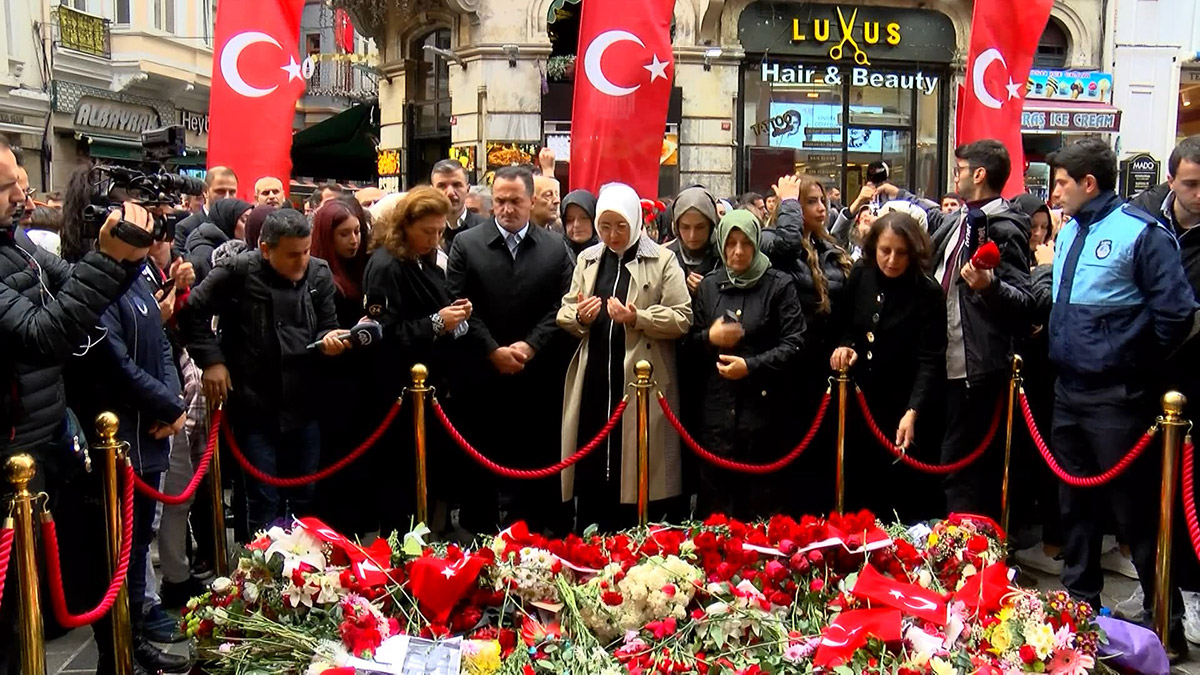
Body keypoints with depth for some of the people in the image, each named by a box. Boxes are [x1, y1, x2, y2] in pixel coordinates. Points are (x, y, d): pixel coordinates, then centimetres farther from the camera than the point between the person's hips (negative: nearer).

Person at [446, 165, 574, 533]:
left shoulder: (556, 248, 7)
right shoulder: (466, 244, 3)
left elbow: (561, 308, 1)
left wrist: (529, 346, -10)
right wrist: (494, 352, -10)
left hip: (537, 380, 1)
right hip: (481, 377, 0)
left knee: (532, 468, 5)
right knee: (480, 469, 8)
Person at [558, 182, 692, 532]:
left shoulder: (663, 260, 1)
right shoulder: (587, 259, 16)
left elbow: (682, 318, -6)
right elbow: (564, 313, 15)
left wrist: (637, 318, -19)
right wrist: (580, 316, -7)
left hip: (642, 383, -4)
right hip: (593, 382, 4)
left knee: (637, 474, -1)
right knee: (591, 470, 6)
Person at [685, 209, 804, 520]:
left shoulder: (779, 285, 1)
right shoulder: (708, 286, 13)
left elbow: (794, 343, -5)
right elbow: (688, 346, 16)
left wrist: (751, 365, -16)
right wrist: (709, 338, -6)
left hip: (766, 407, -3)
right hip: (717, 410, 3)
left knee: (764, 505, 0)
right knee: (714, 506, 5)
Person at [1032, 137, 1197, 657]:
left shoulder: (1140, 233, -13)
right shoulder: (1069, 233, 11)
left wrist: (1136, 363, -7)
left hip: (1116, 398, -8)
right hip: (1068, 390, 8)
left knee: (1136, 513, 0)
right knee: (1076, 503, 18)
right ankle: (1080, 602, 33)